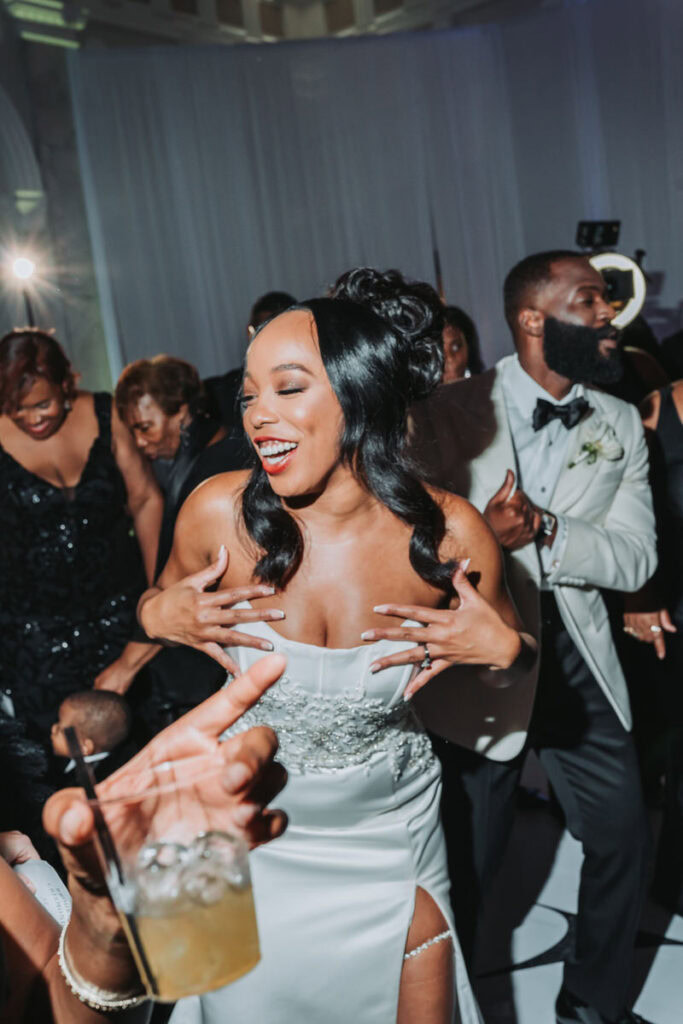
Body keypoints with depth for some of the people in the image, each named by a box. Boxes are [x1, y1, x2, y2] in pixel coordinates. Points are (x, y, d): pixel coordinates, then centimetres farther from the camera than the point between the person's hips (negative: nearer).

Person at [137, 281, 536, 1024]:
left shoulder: (449, 534, -20)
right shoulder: (219, 513, -20)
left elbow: (505, 673, -1)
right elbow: (159, 602, 2)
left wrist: (501, 648, -23)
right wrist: (160, 615, -19)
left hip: (390, 825, 0)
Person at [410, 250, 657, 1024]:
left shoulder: (620, 424, 4)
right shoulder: (448, 414, -9)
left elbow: (636, 556, -5)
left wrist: (544, 531, -22)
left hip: (579, 662, 4)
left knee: (623, 843, 14)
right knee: (466, 861, 11)